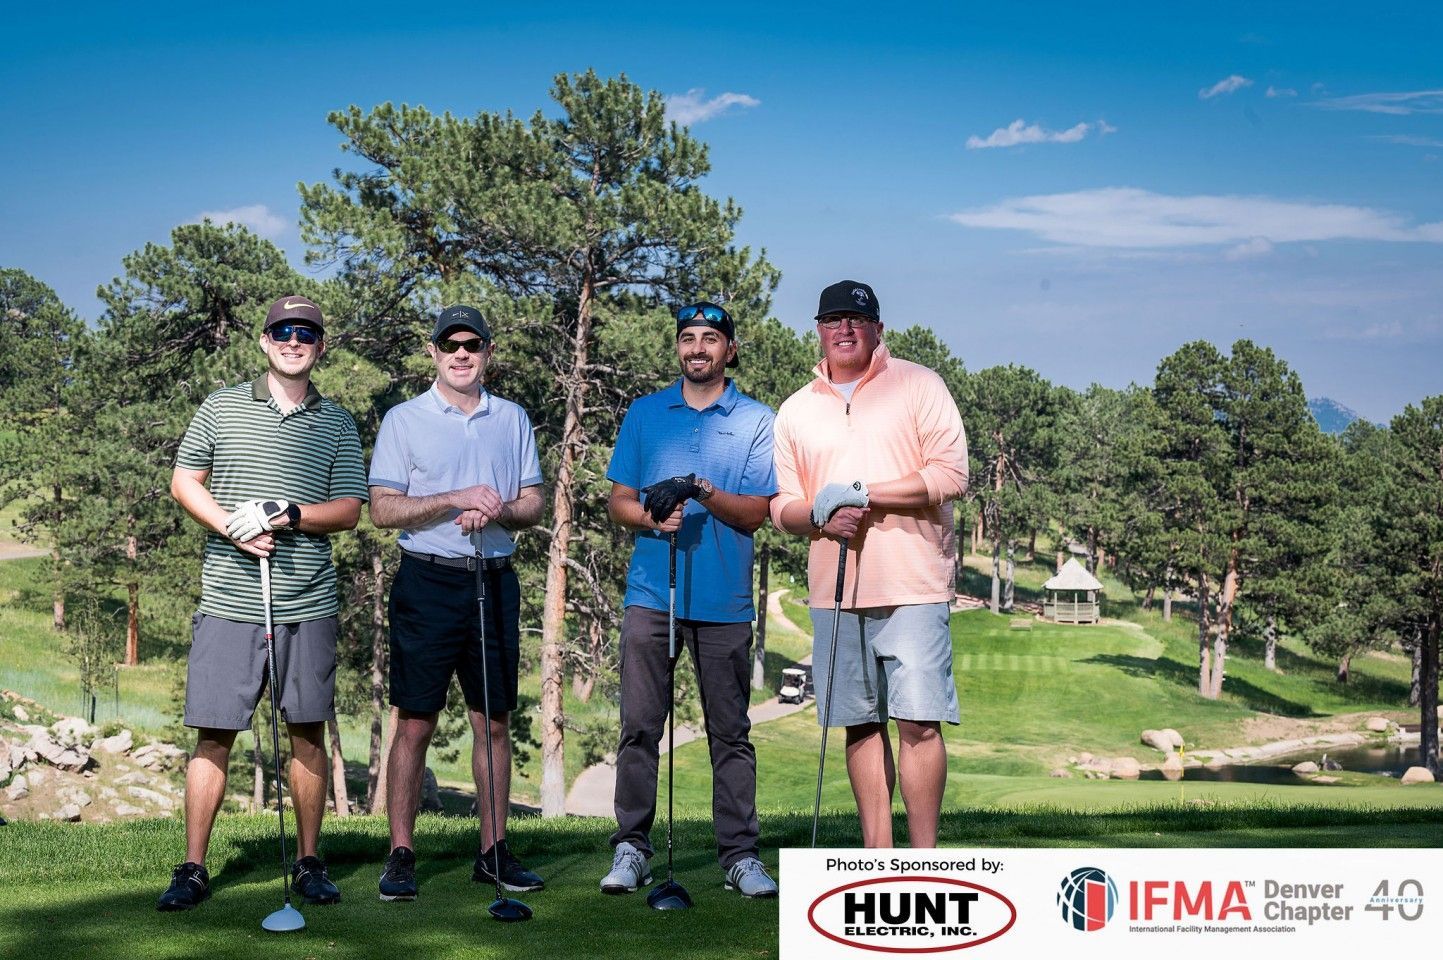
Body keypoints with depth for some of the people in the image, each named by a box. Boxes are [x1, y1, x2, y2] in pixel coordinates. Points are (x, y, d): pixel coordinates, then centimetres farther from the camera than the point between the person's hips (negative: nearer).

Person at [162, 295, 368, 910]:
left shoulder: (338, 425, 10)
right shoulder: (221, 407, 9)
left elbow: (349, 509, 5)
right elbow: (184, 481, 8)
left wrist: (292, 516, -13)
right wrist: (232, 527, -8)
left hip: (308, 604, 1)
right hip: (228, 599, -1)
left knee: (308, 732, 4)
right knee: (213, 733, -1)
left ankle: (308, 863, 15)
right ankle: (192, 869, 6)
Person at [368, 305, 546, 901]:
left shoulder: (513, 420, 13)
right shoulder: (404, 420, 3)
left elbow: (534, 503, 10)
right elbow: (382, 508, -5)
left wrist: (495, 513, -11)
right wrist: (456, 499, -16)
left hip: (495, 581, 3)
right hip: (429, 582, -3)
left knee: (495, 720, 6)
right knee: (415, 722, -3)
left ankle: (494, 850, 13)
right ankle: (401, 856, 3)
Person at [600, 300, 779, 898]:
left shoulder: (757, 421, 6)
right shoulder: (644, 413, 11)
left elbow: (755, 513, -2)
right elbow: (618, 501, 11)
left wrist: (702, 491, -20)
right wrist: (652, 518, -11)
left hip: (725, 601, -1)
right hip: (651, 595, 1)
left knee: (731, 732, 3)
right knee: (639, 726, -1)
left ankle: (740, 854, 9)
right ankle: (630, 848, 6)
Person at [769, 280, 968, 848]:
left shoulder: (919, 385, 3)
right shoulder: (795, 410, 15)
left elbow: (950, 475, -7)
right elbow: (781, 505, 15)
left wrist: (861, 494, -12)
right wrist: (821, 517, -8)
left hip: (912, 586, -4)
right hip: (834, 589, 4)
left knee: (918, 721, -8)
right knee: (861, 724, 7)